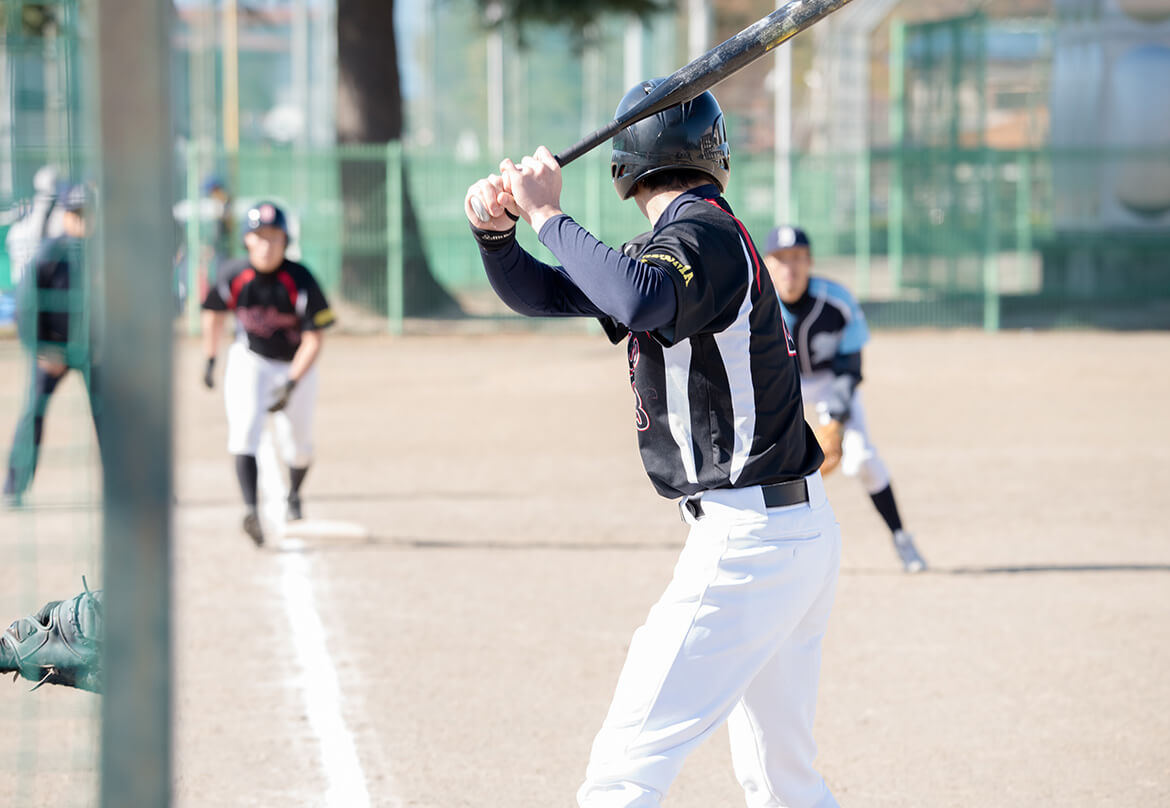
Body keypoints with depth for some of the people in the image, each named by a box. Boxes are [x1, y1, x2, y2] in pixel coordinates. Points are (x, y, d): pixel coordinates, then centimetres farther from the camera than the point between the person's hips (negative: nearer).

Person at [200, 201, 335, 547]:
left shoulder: (301, 281, -22)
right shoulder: (234, 276, -16)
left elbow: (314, 339, -18)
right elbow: (214, 312, 5)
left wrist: (292, 384, -24)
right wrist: (210, 360, 9)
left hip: (296, 364, 0)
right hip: (249, 360, 0)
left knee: (298, 445, 9)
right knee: (244, 428, -22)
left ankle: (294, 496, 41)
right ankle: (250, 509, -33)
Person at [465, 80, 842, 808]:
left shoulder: (704, 234, -13)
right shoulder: (663, 251, 17)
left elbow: (640, 300, -35)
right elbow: (540, 292, 18)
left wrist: (548, 214, -25)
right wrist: (496, 227, -1)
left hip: (747, 541, -10)